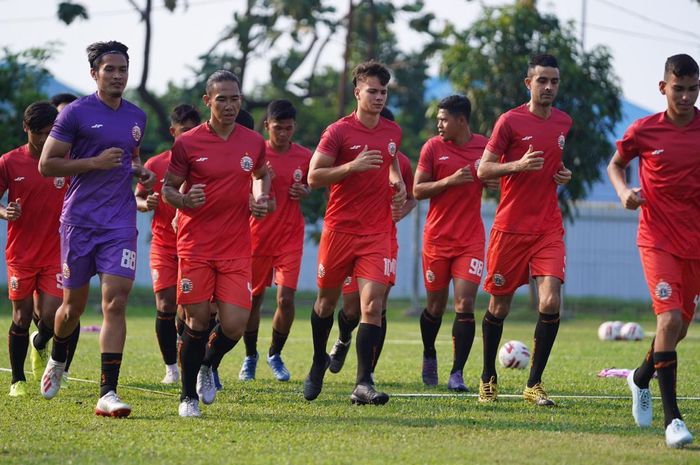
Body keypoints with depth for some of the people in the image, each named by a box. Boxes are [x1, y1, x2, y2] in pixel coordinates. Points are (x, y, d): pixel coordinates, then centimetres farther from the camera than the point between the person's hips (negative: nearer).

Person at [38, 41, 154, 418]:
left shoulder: (137, 117, 12)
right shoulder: (76, 113, -5)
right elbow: (46, 164, -6)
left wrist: (141, 172, 7)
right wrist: (95, 162, -16)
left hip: (120, 223, 3)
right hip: (79, 220, -3)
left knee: (115, 302, -12)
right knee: (74, 304, 9)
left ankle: (108, 394, -15)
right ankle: (57, 360, 42)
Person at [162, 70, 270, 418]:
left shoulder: (254, 143, 6)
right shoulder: (188, 143, -3)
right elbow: (167, 188, 4)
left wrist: (261, 199, 7)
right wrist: (184, 200, -18)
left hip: (236, 248, 2)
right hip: (195, 245, -2)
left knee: (235, 324, -7)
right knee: (198, 320, -3)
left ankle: (208, 367, 26)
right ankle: (188, 396, 14)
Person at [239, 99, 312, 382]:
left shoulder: (304, 157, 1)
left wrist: (305, 192, -6)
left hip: (290, 237, 1)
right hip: (257, 234, -1)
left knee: (286, 298, -9)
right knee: (253, 298, 6)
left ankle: (275, 355, 11)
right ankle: (250, 356, 25)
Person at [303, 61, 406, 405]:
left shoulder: (392, 132, 9)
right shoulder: (338, 132, -7)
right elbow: (313, 177, -11)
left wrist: (399, 185, 9)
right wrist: (353, 166, -22)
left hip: (377, 233, 2)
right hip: (339, 229, -2)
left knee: (372, 304, -12)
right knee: (327, 300, 13)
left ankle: (363, 383, -15)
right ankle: (318, 363, 39)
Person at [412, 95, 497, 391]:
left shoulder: (484, 146, 3)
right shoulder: (433, 147, -1)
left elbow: (495, 179, 19)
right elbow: (417, 190, -3)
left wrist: (496, 183, -5)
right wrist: (450, 180, -16)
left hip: (471, 241, 0)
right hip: (437, 239, 0)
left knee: (465, 305, -11)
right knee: (436, 306, 9)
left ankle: (457, 373, -7)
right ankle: (429, 356, 36)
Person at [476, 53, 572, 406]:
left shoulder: (564, 122, 10)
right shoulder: (510, 121, -6)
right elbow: (483, 170, -6)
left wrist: (562, 175, 8)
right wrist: (518, 165, -21)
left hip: (549, 228, 3)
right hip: (510, 227, -3)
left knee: (551, 301, -14)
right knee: (499, 306, 6)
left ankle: (534, 384, -4)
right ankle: (488, 379, 26)